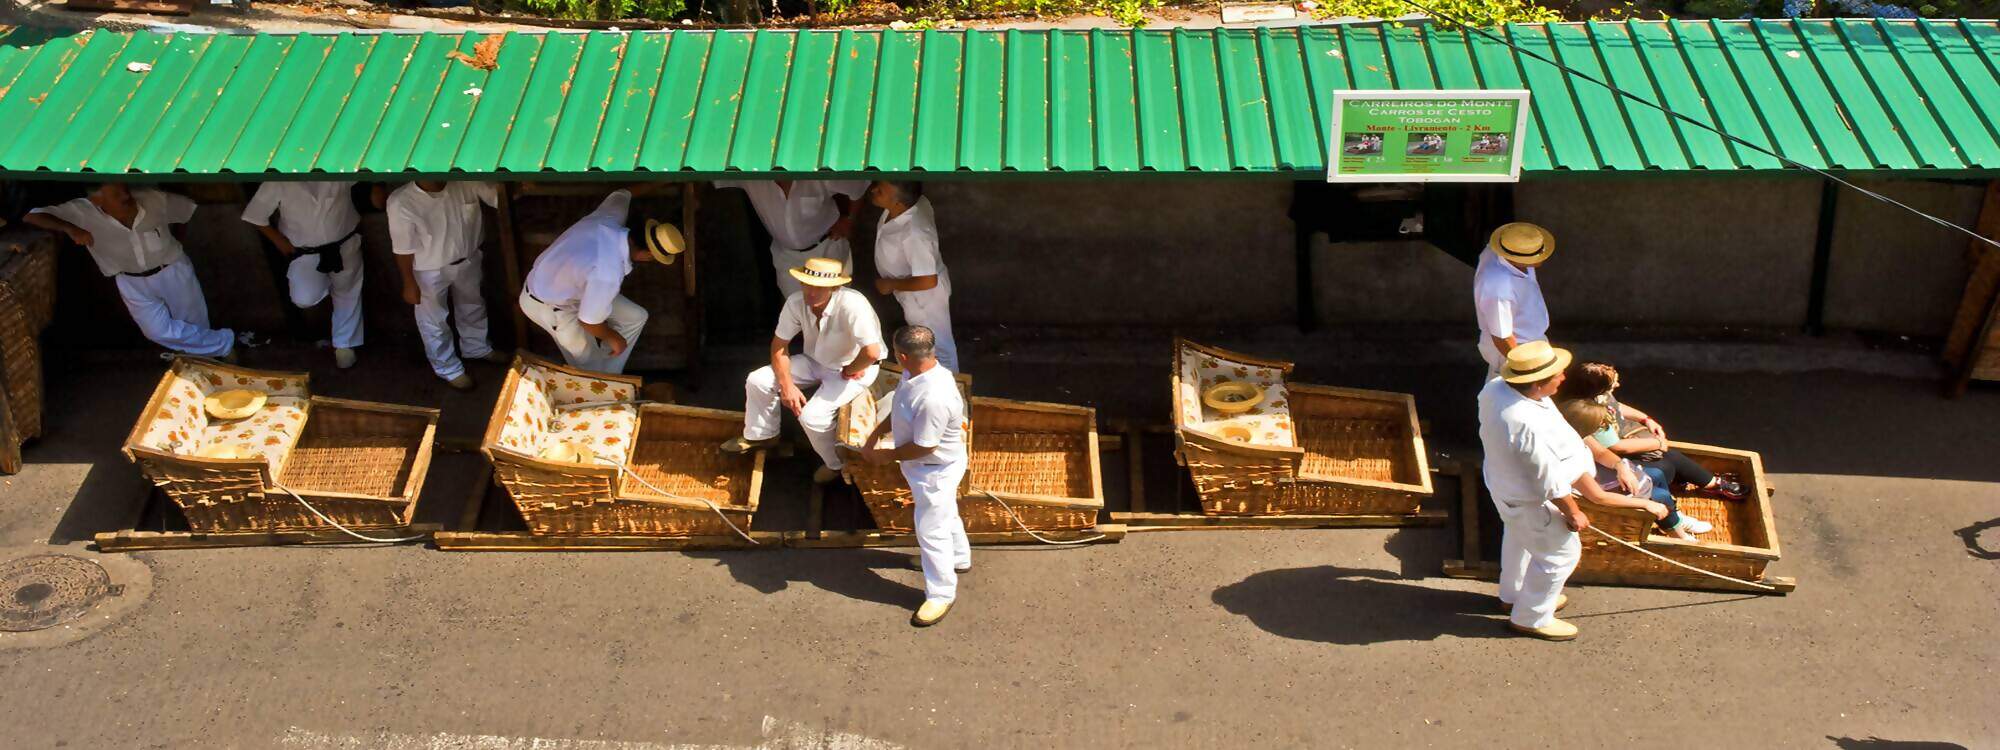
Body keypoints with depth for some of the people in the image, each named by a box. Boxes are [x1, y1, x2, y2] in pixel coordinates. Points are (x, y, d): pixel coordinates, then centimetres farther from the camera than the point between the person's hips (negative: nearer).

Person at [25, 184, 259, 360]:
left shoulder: (154, 200, -18)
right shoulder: (84, 212, -20)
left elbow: (187, 210, 0)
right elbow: (32, 217, -19)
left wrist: (172, 243, 6)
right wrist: (69, 228, -35)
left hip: (174, 271, 0)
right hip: (134, 283, 0)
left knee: (195, 328, 10)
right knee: (159, 331, -14)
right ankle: (225, 342, 2)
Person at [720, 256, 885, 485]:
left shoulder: (851, 305, -37)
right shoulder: (796, 302, -17)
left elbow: (871, 353, -41)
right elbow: (779, 345, -5)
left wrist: (848, 372, -22)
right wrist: (787, 386, -16)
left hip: (854, 369, -6)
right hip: (815, 362, 6)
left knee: (811, 416, -25)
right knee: (757, 381, -2)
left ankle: (836, 465, 4)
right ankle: (760, 436, 25)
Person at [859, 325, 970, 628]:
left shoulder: (934, 398, -40)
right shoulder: (917, 373, -11)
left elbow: (924, 447, -30)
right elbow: (900, 411, 8)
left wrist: (888, 455, -17)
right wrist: (876, 434, 2)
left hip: (936, 470, -9)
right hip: (929, 467, 9)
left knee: (931, 530, 5)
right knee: (945, 514, 30)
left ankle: (942, 594, 22)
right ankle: (958, 557, 55)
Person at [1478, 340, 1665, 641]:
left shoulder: (1495, 388, -17)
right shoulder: (1529, 427, -43)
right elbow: (1551, 482, -29)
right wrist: (1573, 514, -12)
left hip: (1504, 481, 9)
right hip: (1531, 502, -9)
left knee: (1518, 539, 32)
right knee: (1560, 554, 15)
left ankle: (1513, 595, 57)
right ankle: (1530, 618, 35)